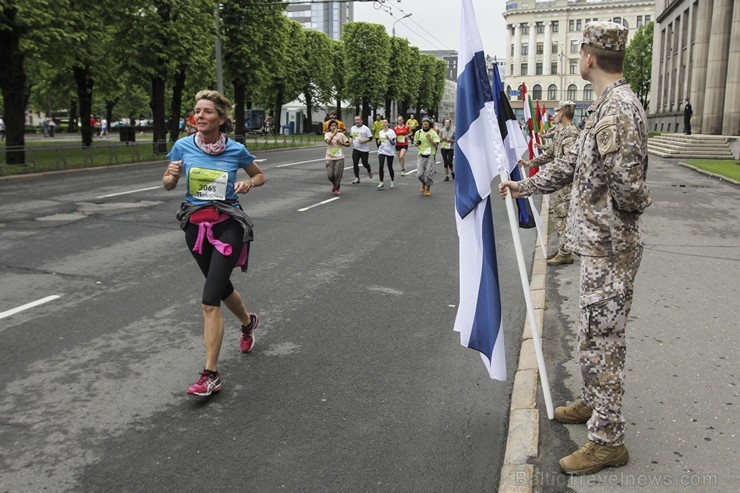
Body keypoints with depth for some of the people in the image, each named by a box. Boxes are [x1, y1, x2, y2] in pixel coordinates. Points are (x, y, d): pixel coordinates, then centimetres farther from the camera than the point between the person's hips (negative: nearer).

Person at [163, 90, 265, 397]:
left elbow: (260, 176, 11)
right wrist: (172, 175, -14)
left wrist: (249, 183, -11)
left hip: (228, 225, -4)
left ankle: (210, 375, -5)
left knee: (210, 301, -13)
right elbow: (167, 185, 9)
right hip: (195, 225, 4)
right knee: (222, 288, 22)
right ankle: (248, 322, 54)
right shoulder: (183, 146, -2)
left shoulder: (236, 150, -6)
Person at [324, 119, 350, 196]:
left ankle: (337, 189, 14)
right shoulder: (327, 134, 0)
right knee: (330, 175, -3)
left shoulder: (341, 135, 4)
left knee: (338, 174, -5)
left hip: (339, 158, 0)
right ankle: (334, 184, 30)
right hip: (330, 158, 0)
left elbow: (348, 144, 8)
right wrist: (334, 133, -26)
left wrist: (341, 143, -9)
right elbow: (328, 141, -21)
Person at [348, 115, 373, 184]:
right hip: (356, 149, 4)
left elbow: (370, 138, -7)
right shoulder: (352, 128, 8)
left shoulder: (365, 128, -8)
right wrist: (350, 140, 3)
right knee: (355, 164, -3)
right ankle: (357, 178, 7)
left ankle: (369, 171, 35)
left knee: (365, 163, 1)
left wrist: (363, 140, -21)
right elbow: (351, 136, 24)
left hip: (364, 150, -4)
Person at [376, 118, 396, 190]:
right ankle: (381, 183, -7)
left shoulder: (391, 132, -7)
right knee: (380, 167, -12)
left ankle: (393, 181, 29)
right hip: (381, 152, 3)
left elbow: (393, 143, -11)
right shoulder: (380, 132, 7)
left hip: (390, 152, -3)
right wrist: (379, 141, -6)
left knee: (390, 167, 7)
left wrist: (388, 138, -26)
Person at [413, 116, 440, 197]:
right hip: (421, 155, 2)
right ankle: (423, 184, 28)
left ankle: (428, 189, 19)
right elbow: (415, 142, 20)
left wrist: (430, 139, -23)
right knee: (419, 174, -4)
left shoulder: (433, 133, -2)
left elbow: (436, 144, -8)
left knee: (429, 174, -2)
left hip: (430, 155, -2)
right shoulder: (418, 133, 6)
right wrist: (416, 143, -4)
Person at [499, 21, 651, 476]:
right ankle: (594, 404, 38)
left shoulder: (619, 109, -21)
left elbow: (628, 184, -28)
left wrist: (638, 204, -6)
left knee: (601, 340, -2)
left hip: (609, 248, -10)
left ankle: (609, 440, 10)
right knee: (597, 334, 21)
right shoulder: (607, 106, 13)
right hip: (599, 243, 10)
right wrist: (527, 186, 25)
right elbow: (574, 162, 21)